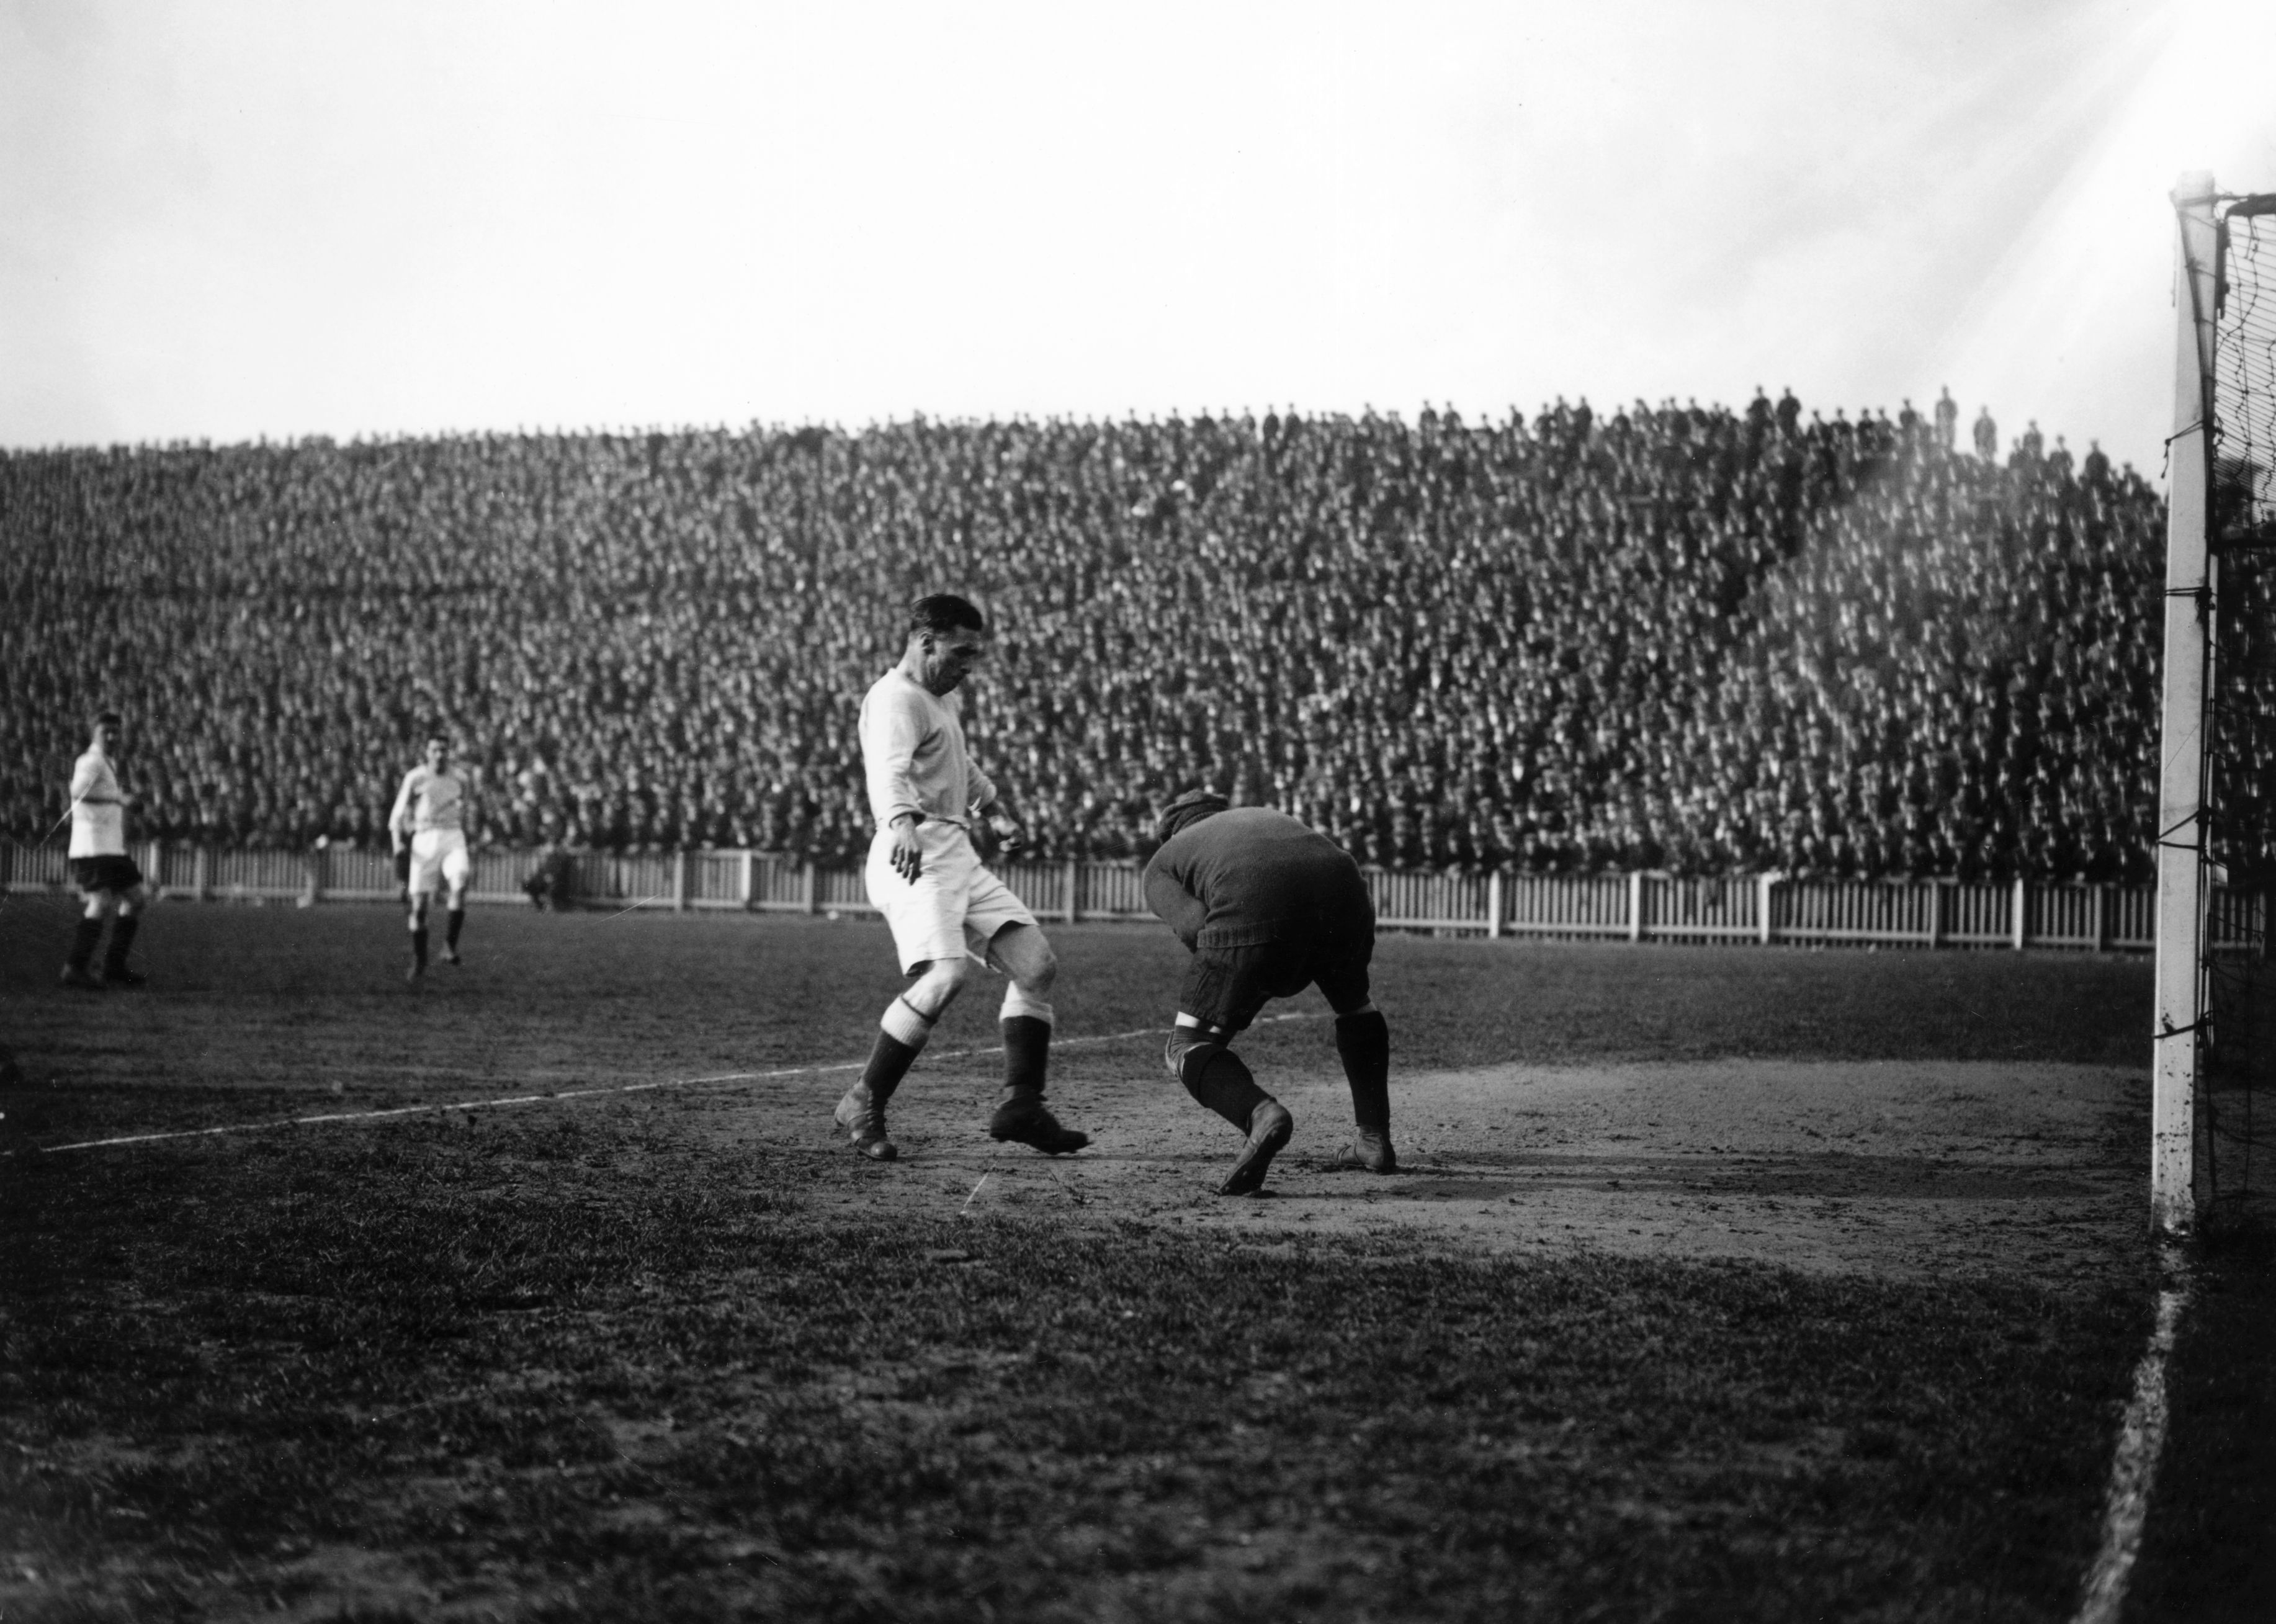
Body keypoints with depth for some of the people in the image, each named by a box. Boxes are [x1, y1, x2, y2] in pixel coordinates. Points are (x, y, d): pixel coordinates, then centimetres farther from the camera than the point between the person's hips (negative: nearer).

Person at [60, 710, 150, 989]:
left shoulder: (110, 764, 21)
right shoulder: (91, 761, -10)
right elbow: (79, 790, -30)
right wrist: (119, 798, -34)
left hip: (112, 848, 10)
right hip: (92, 847, -10)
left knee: (136, 898, 11)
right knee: (102, 903, -18)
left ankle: (115, 967, 14)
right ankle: (76, 968, -16)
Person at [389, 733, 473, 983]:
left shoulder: (458, 781, 12)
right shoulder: (415, 778, 2)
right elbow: (397, 816, 2)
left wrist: (467, 851, 26)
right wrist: (399, 847, -10)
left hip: (453, 839, 1)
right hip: (424, 840, -1)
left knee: (459, 886, -27)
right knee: (419, 903, -1)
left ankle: (449, 947, -21)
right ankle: (419, 962, 13)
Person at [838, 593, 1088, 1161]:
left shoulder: (939, 701, 23)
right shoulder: (895, 698, -9)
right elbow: (888, 771, -30)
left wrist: (995, 806, 55)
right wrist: (902, 824, -48)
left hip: (959, 859, 10)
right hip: (915, 857, -10)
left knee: (1036, 964, 0)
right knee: (946, 973, -27)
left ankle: (1022, 1104, 2)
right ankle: (864, 1105, -17)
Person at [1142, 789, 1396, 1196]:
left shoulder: (1161, 863, 29)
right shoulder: (1268, 816, 42)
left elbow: (1194, 925, 6)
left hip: (1253, 909, -4)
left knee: (1190, 1045, 10)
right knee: (1355, 1005, 35)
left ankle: (1260, 1114, -19)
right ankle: (1375, 1140, 31)